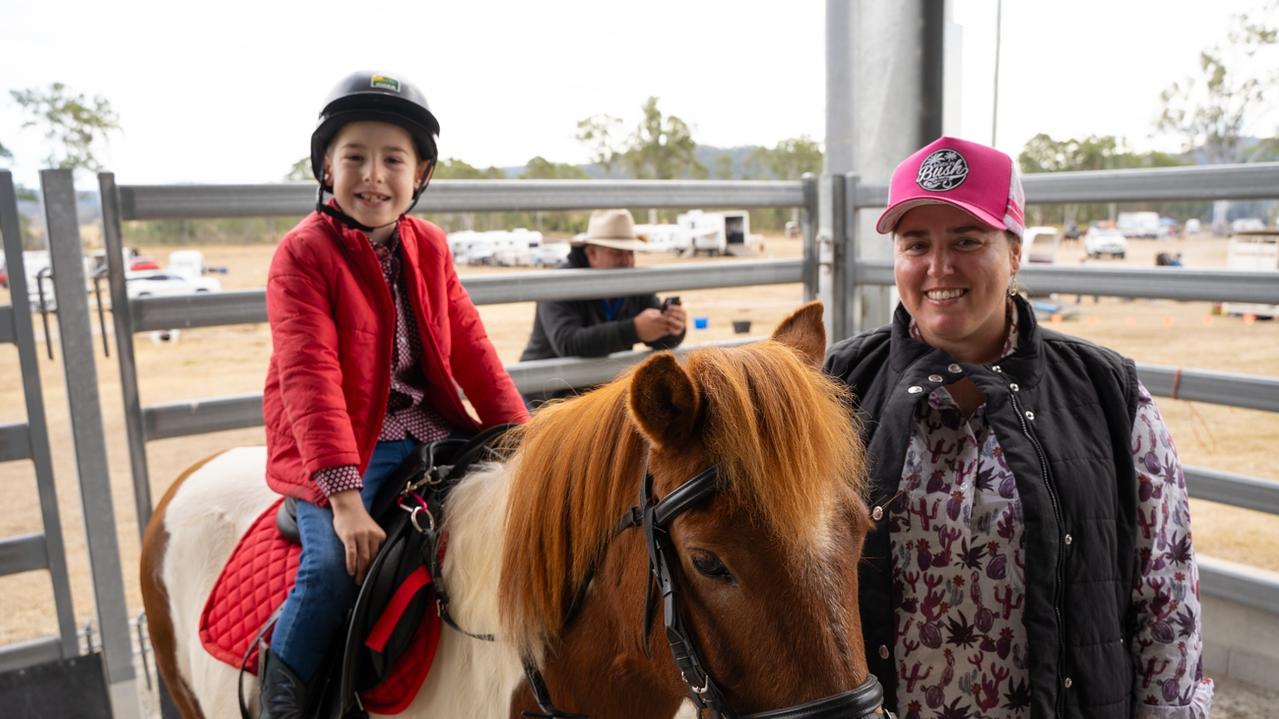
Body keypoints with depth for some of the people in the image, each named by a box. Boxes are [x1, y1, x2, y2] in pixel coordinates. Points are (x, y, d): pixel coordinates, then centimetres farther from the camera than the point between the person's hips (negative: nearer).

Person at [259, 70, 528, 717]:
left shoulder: (428, 246, 7)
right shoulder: (303, 254, -10)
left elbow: (470, 348, 6)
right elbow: (309, 377, -20)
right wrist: (345, 496, -29)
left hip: (430, 432, 6)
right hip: (340, 447, -5)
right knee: (335, 562, -28)